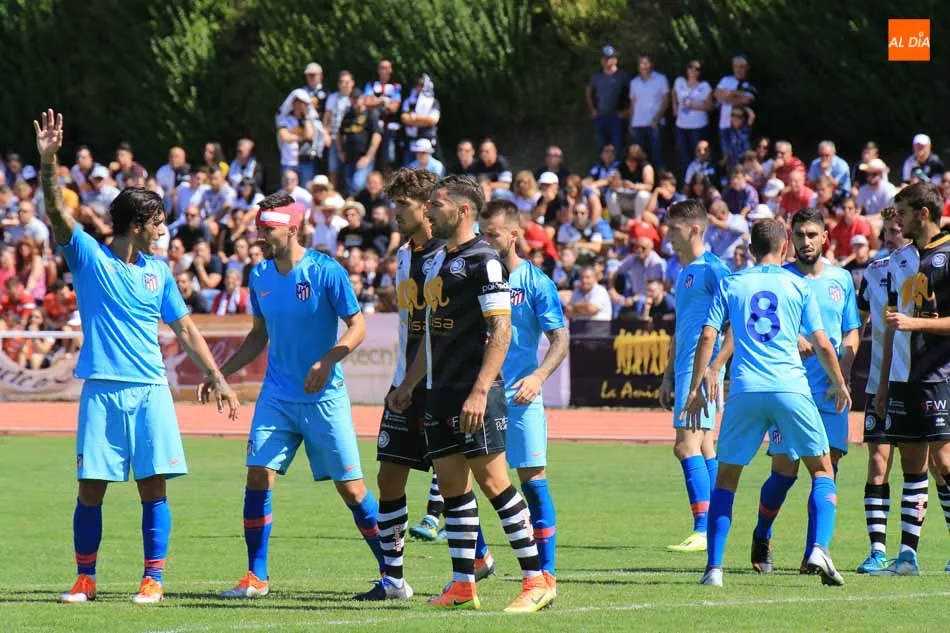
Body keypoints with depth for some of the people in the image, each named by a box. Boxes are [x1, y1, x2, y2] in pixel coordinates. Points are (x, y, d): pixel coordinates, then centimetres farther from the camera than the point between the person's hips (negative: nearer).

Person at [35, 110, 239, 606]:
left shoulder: (158, 271, 12)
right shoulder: (88, 256, 2)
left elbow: (185, 329, 17)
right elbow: (57, 211, -12)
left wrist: (216, 377, 11)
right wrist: (48, 161, -27)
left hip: (151, 390, 3)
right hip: (102, 390, -2)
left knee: (154, 486, -3)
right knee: (91, 487, -2)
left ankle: (154, 578, 2)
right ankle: (85, 579, 8)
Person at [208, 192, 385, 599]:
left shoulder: (326, 272, -12)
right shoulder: (260, 276, 5)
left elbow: (357, 327, -11)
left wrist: (326, 362, -26)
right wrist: (222, 372, 11)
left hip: (324, 397, -5)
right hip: (277, 395, 5)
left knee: (351, 488, -2)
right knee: (259, 477, -6)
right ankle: (256, 577, 2)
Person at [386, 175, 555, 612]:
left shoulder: (482, 261, -10)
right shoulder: (439, 261, 17)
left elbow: (501, 331, -17)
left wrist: (479, 392, -23)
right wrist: (407, 386, 24)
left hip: (474, 394, -9)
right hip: (441, 395, 9)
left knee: (493, 481, -9)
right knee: (452, 487, 8)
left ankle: (536, 580, -5)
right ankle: (462, 586, 11)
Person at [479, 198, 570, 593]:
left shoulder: (535, 282, -3)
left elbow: (560, 338, -4)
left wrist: (538, 376, -19)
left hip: (519, 398, -4)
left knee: (533, 479, -4)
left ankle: (545, 574, -1)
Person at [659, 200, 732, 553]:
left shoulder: (713, 269, -11)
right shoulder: (684, 272, 18)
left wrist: (714, 369, -21)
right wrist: (668, 376, 25)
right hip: (685, 369, 10)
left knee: (687, 445, -14)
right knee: (703, 447, 9)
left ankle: (703, 531, -15)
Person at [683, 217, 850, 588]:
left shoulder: (730, 285, 12)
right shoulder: (798, 286, 10)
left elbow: (707, 337, 4)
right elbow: (821, 344, 8)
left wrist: (696, 387, 10)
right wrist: (840, 385, 23)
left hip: (744, 391, 1)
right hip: (791, 389, -1)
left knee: (726, 477, 12)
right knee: (822, 470, 11)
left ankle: (714, 567, 4)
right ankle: (819, 549, -11)